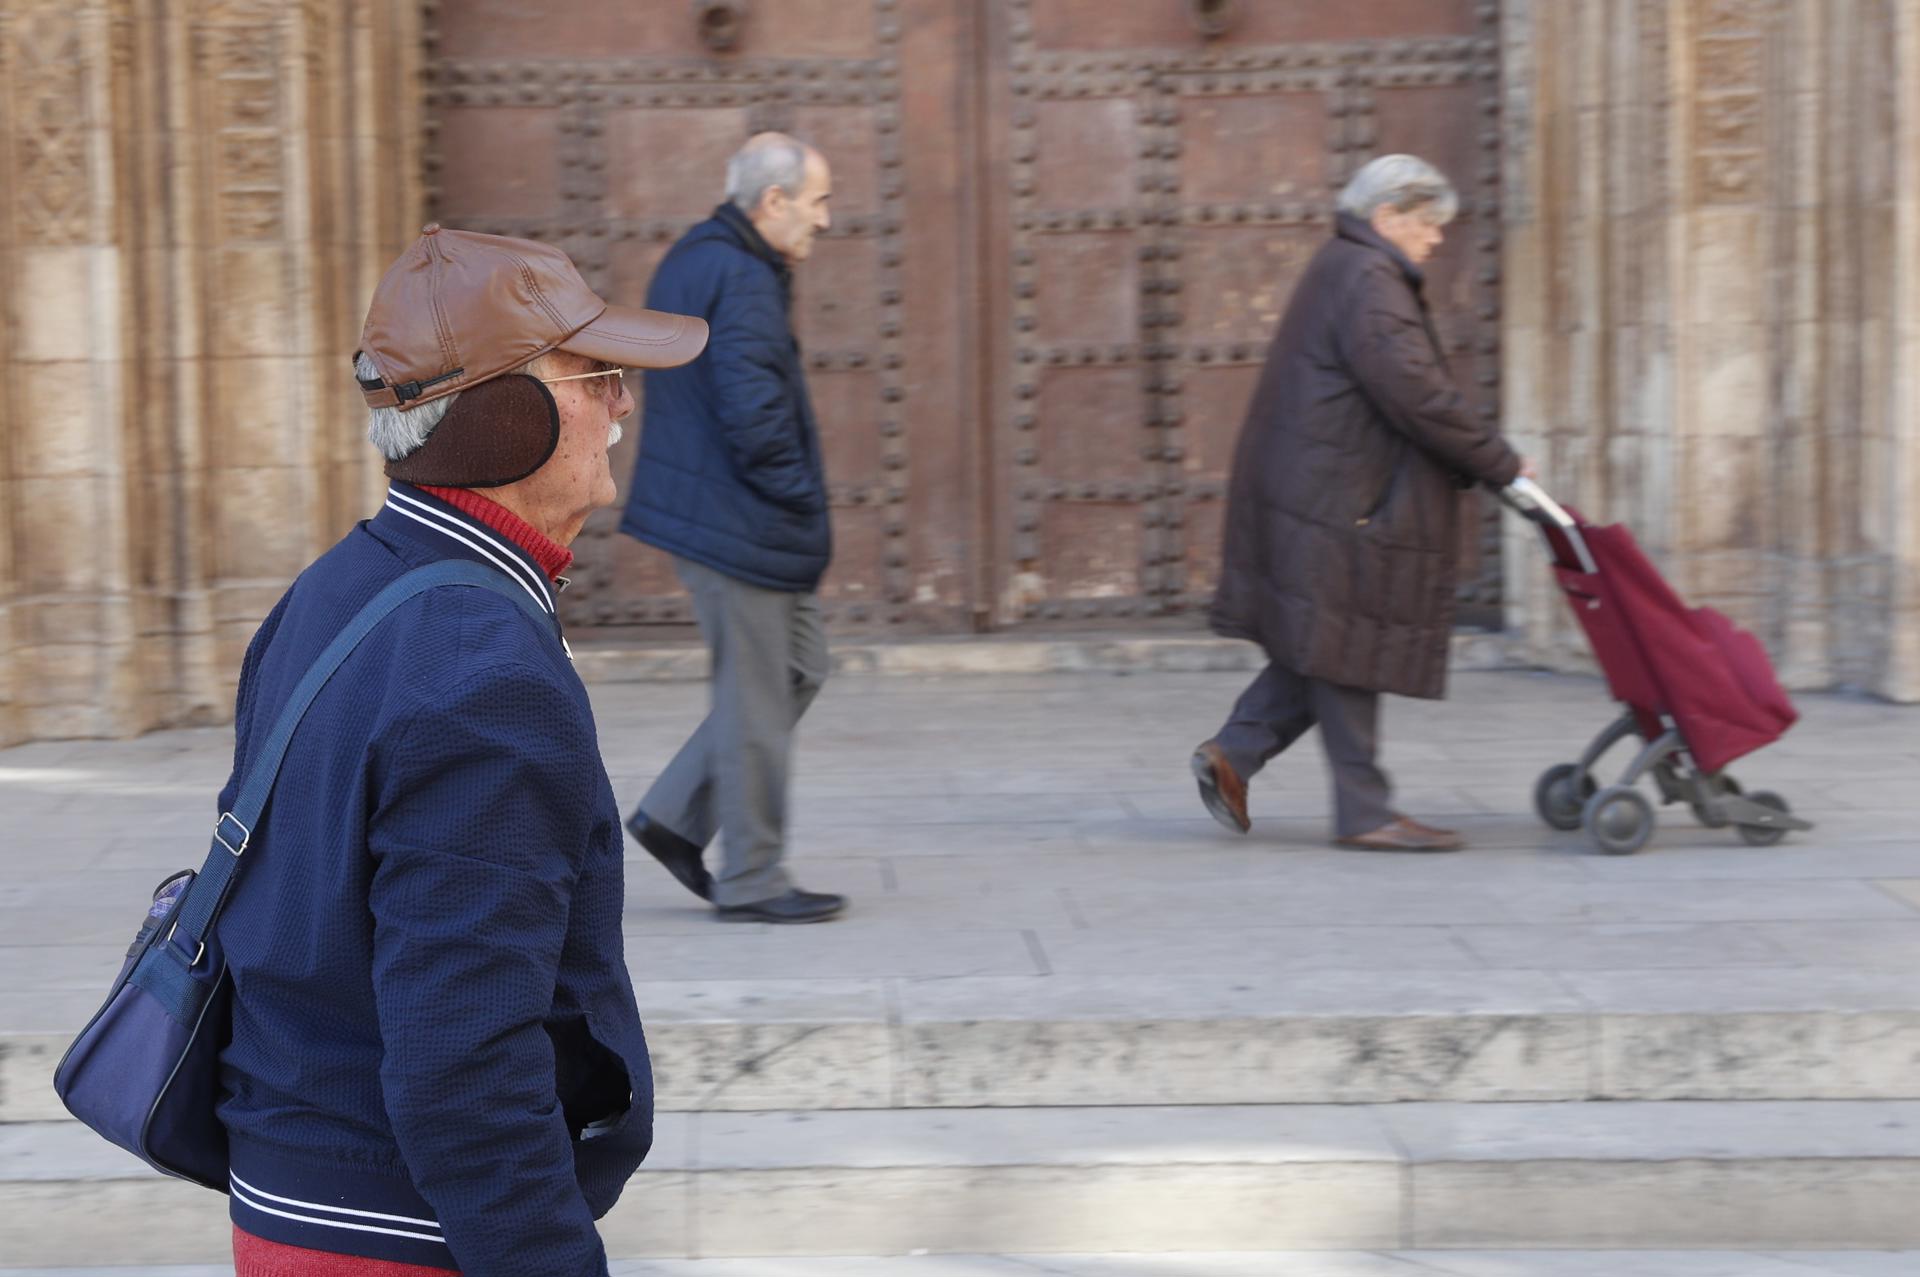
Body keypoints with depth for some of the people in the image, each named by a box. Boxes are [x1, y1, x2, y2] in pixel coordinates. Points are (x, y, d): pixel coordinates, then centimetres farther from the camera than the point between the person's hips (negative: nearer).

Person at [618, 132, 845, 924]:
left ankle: (675, 817, 19)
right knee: (756, 698, -1)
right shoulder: (741, 281, -19)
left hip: (706, 507, 11)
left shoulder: (694, 260, 14)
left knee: (799, 667, 17)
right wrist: (800, 495, -14)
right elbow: (753, 410, -27)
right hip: (736, 523, -11)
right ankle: (750, 880, 10)